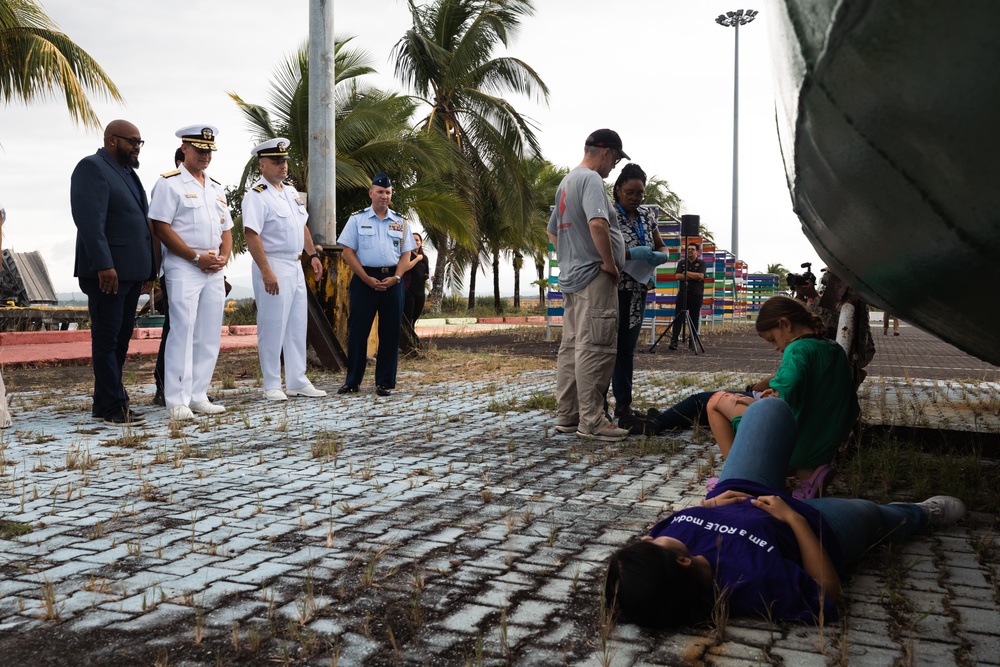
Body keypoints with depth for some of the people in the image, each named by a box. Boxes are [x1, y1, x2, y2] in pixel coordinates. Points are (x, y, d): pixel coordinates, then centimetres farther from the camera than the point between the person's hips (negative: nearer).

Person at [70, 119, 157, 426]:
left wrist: (150, 262, 13)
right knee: (107, 339, -2)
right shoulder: (92, 168, -8)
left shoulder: (127, 171, 19)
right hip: (108, 271, -9)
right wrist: (104, 265, -24)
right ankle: (112, 406, 4)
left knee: (121, 338, 12)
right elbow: (90, 221, -18)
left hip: (132, 271, 9)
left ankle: (105, 402, 21)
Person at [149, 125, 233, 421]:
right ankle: (177, 400, -4)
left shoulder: (216, 188, 18)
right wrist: (197, 257, -13)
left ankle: (198, 396, 13)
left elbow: (226, 229, 20)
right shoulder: (169, 183, -3)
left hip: (214, 270, 7)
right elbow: (161, 227, -11)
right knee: (182, 331, -10)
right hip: (183, 267, -7)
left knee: (210, 335, 6)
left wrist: (223, 257, 1)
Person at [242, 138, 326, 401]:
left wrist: (313, 255, 17)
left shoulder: (291, 192, 14)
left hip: (295, 266, 9)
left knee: (297, 325, 12)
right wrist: (266, 272, -25)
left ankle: (297, 382, 20)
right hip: (272, 266, -9)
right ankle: (271, 386, 7)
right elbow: (251, 235, -20)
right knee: (272, 327, -3)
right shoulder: (257, 196, -12)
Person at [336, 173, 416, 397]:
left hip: (392, 281, 2)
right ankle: (352, 381, 8)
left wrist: (395, 277, -8)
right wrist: (367, 279, -10)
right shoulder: (357, 219, 5)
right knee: (358, 330, -1)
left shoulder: (400, 222, 13)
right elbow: (348, 252, -1)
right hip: (364, 279, -2)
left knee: (390, 332, 3)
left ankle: (385, 382, 11)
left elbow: (406, 254, 9)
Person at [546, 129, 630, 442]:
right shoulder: (591, 179, -12)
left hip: (570, 276, 10)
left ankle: (567, 415, 19)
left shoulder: (566, 182, 19)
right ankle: (591, 420, -6)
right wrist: (609, 263, -19)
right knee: (595, 349, -8)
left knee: (571, 346, 12)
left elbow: (552, 230, 28)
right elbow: (597, 223, -28)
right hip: (593, 277, -10)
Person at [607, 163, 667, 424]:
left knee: (627, 348, 11)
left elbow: (661, 246, 20)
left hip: (638, 291, 6)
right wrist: (631, 253, -27)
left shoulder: (647, 215, 12)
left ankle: (623, 405, 19)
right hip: (613, 290, -6)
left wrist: (660, 255, -4)